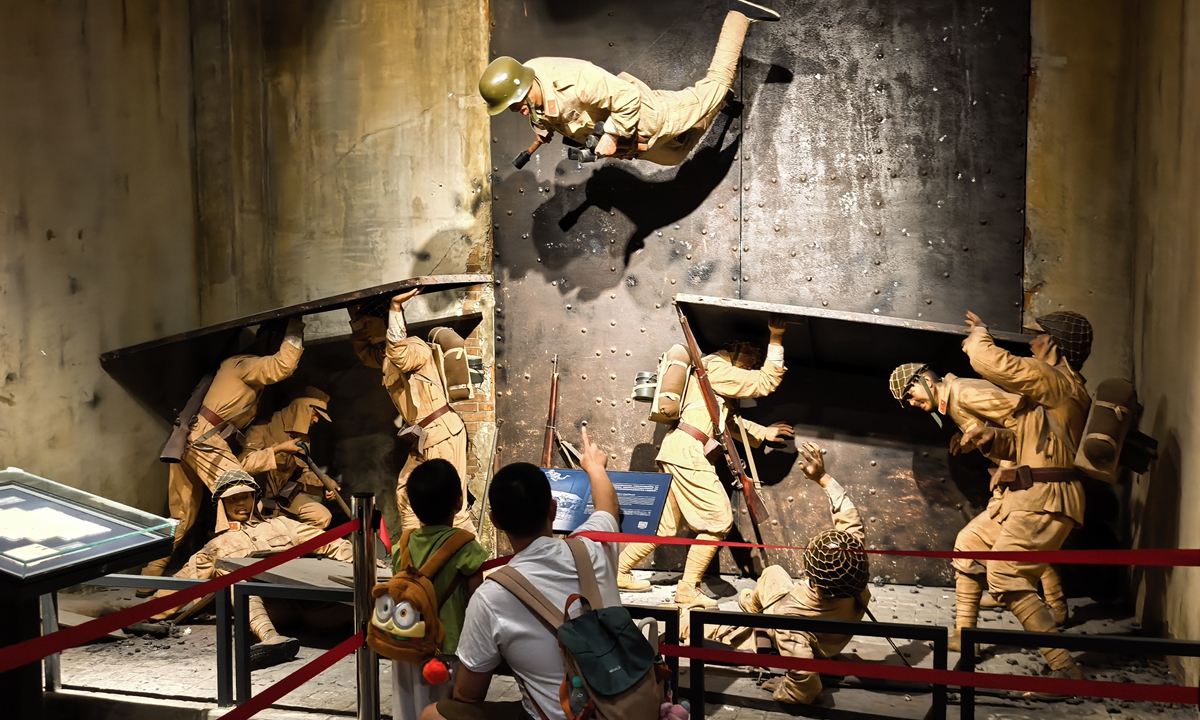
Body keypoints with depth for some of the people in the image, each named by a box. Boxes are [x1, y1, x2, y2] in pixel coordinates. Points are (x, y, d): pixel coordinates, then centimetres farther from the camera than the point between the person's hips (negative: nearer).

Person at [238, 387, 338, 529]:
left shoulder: (301, 437, 7)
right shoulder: (263, 428, -19)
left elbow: (303, 471, 10)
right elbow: (242, 463, -31)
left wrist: (323, 486, -10)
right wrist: (278, 449, -31)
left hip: (283, 494, 8)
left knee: (322, 516, -6)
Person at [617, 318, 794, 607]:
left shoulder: (716, 369, 25)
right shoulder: (717, 367, -6)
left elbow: (729, 421, 30)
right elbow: (766, 382, -9)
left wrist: (764, 433, 31)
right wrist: (776, 338, -3)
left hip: (675, 452, 10)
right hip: (688, 451, -10)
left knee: (665, 525, 15)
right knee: (719, 520, -6)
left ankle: (617, 570, 21)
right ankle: (688, 589, -3)